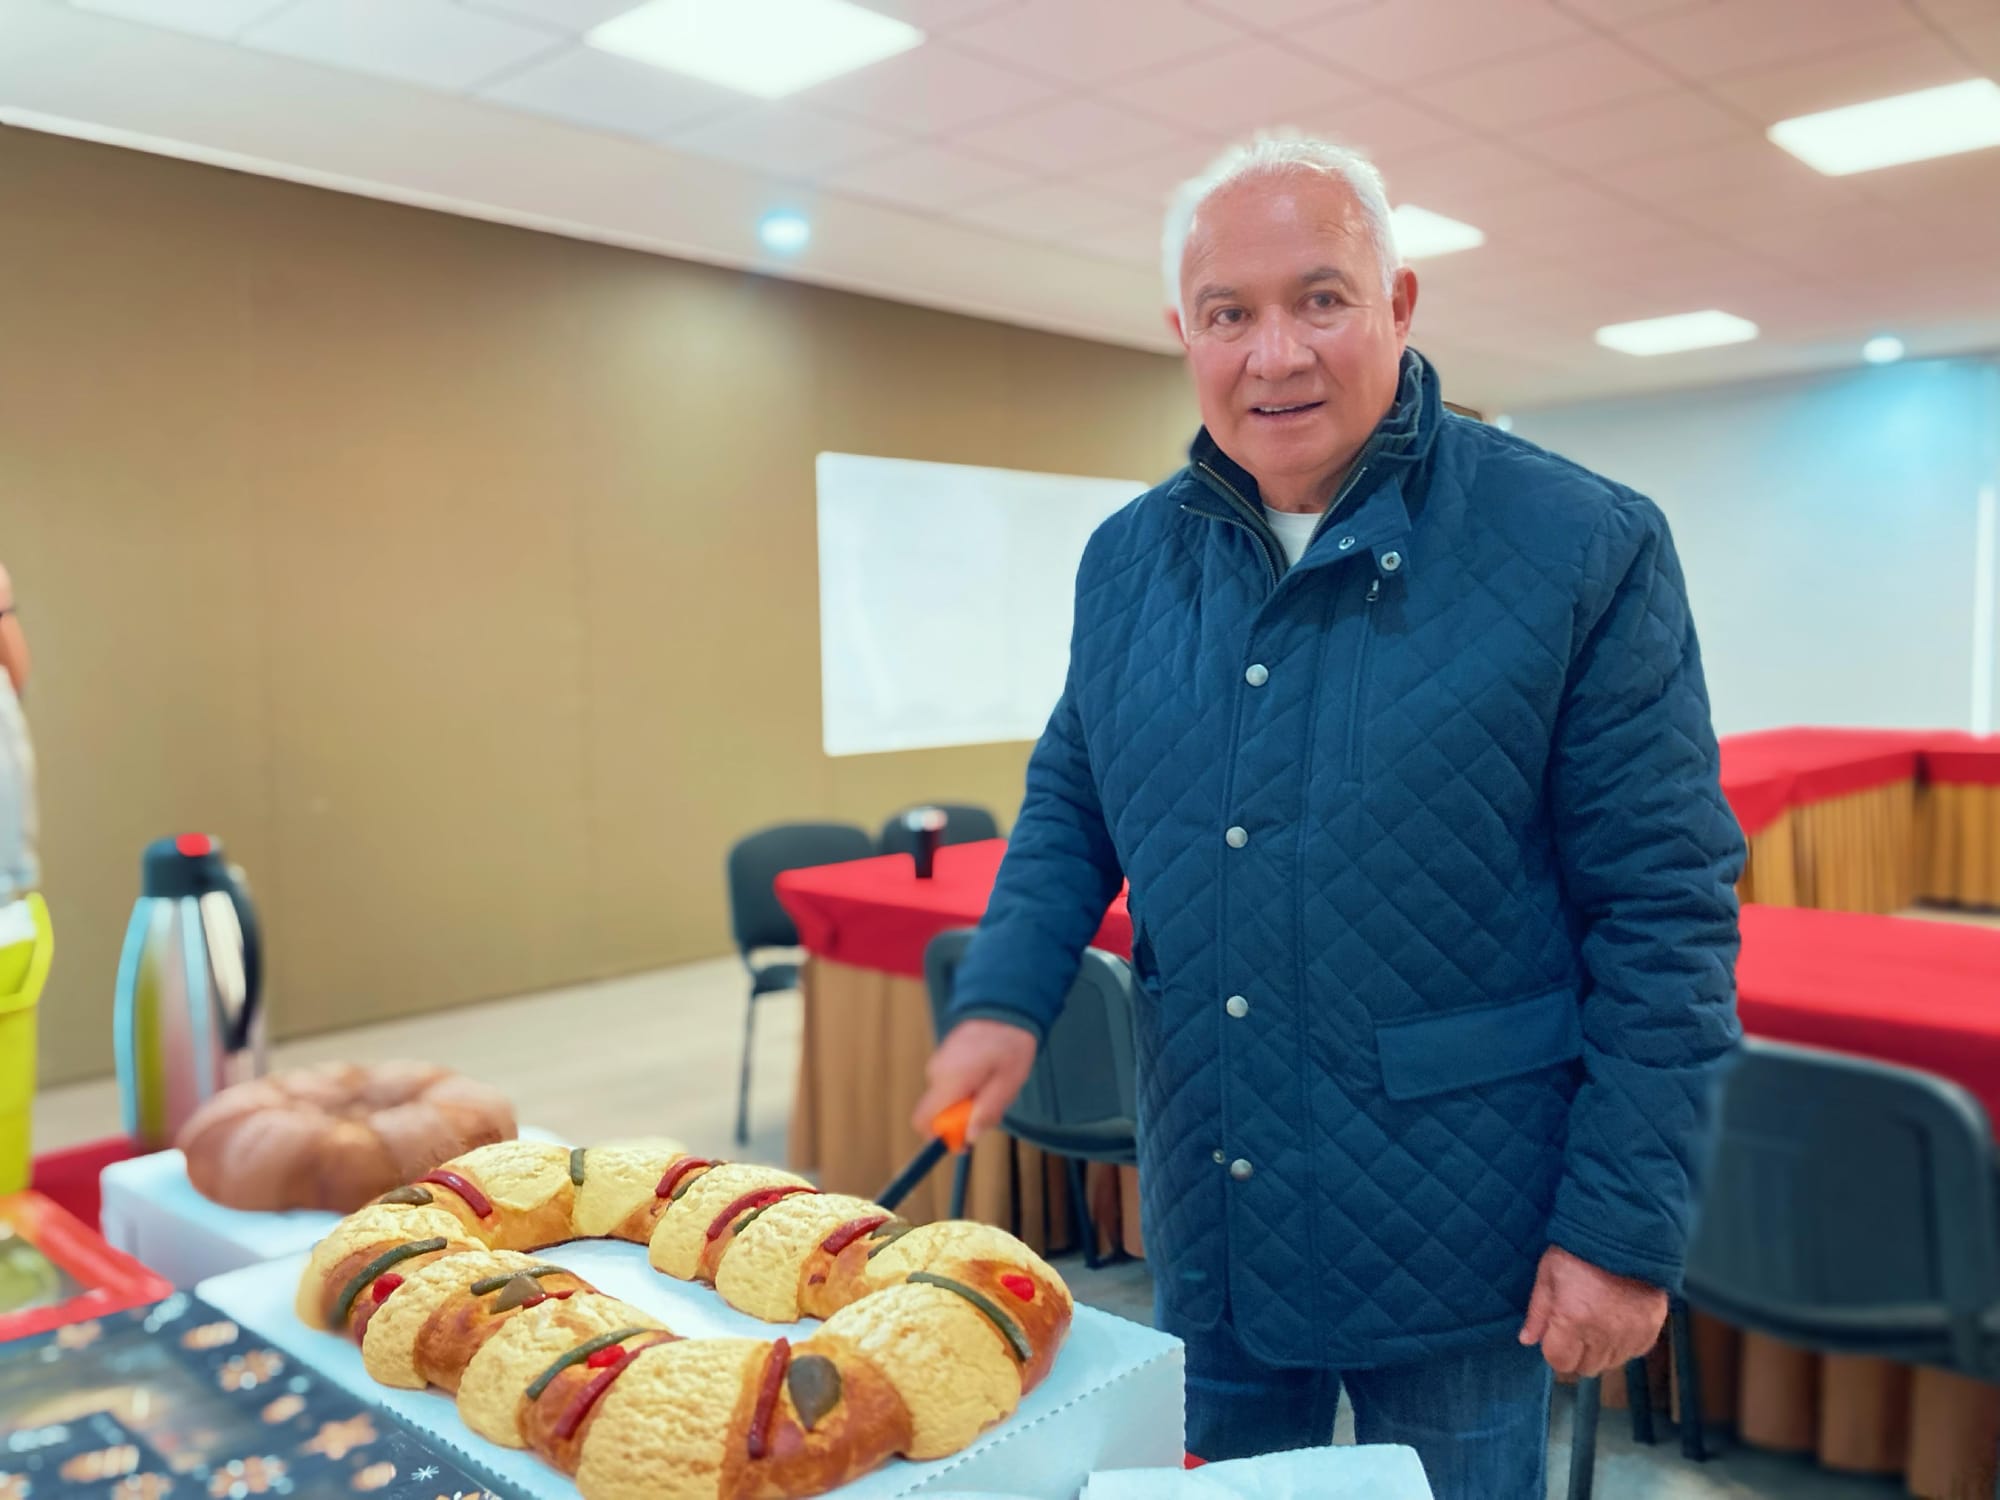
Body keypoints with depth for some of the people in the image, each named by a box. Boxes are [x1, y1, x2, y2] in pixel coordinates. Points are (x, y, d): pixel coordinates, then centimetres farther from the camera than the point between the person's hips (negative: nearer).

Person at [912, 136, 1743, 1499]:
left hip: (1456, 1252, -4)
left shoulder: (1583, 549, -14)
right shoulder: (1127, 561, 1)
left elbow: (1667, 910, -12)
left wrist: (1626, 1226, -13)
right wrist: (1006, 995, -4)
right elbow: (1070, 806, 12)